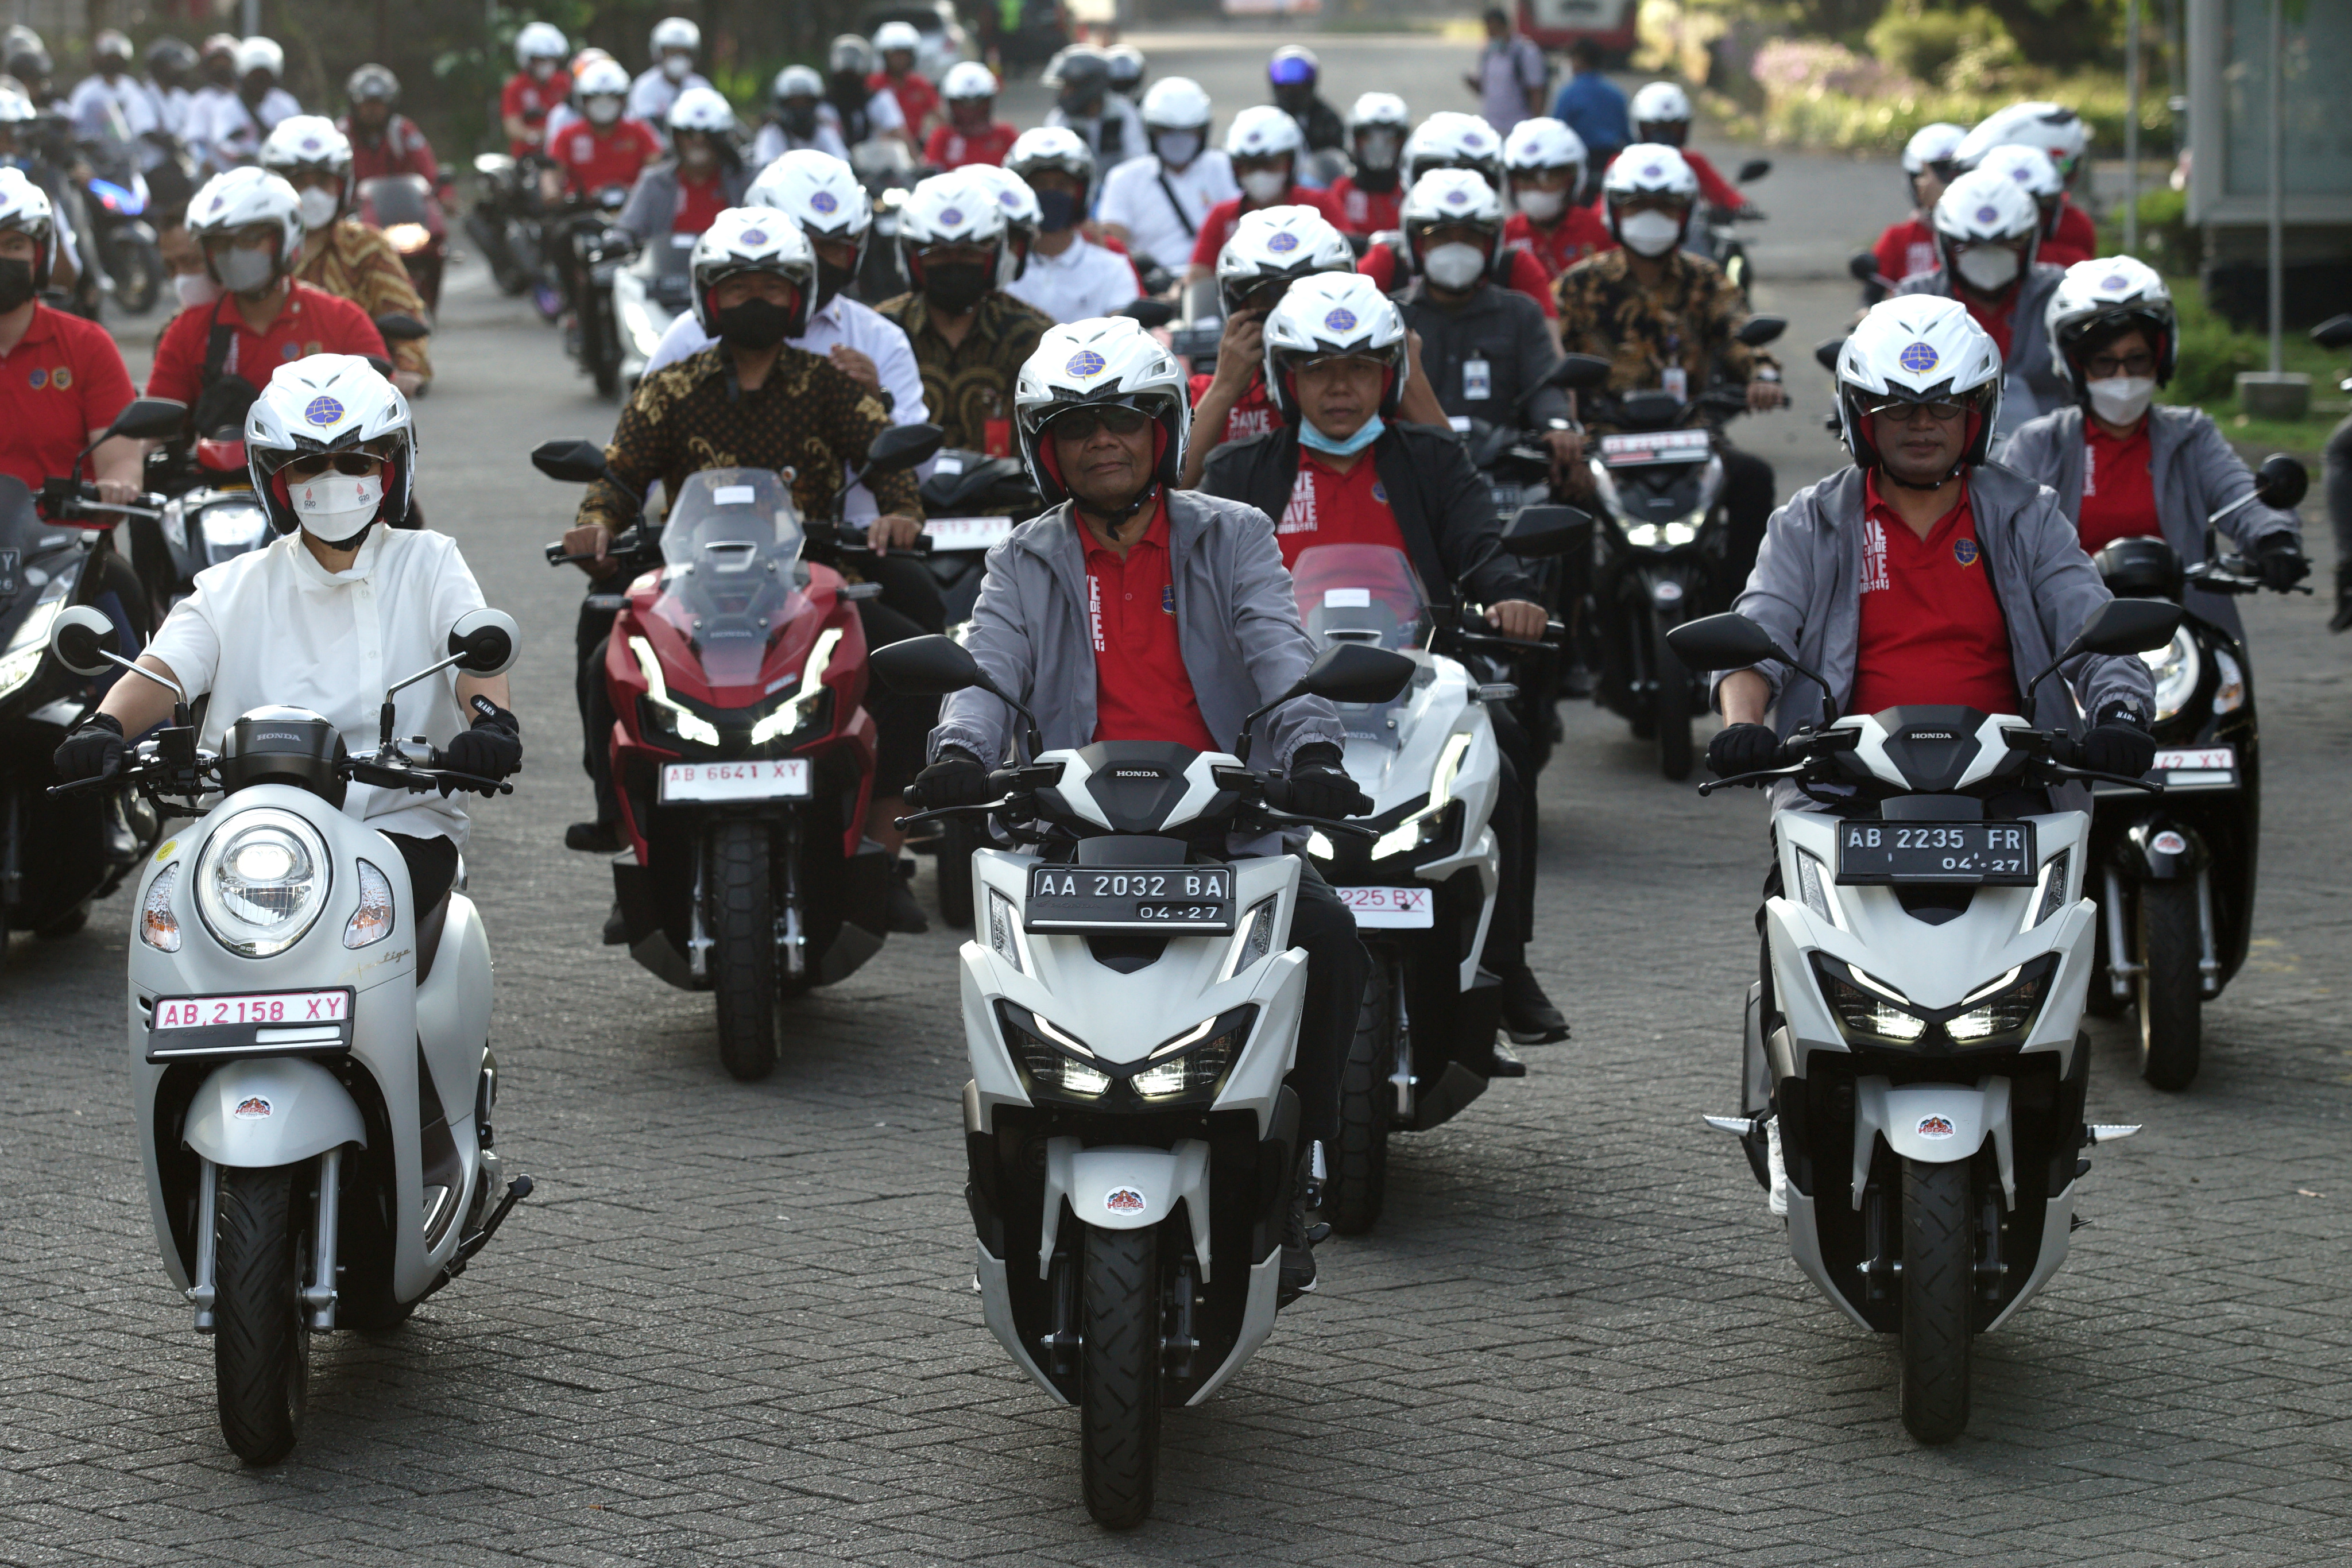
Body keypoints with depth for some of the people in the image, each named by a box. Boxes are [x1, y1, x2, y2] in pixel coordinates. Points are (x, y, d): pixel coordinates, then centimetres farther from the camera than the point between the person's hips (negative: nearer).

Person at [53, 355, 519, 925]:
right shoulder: (235, 588, 15)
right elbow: (165, 667, 0)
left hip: (401, 824, -2)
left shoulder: (428, 563, 11)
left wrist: (490, 717, -31)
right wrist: (107, 725, -23)